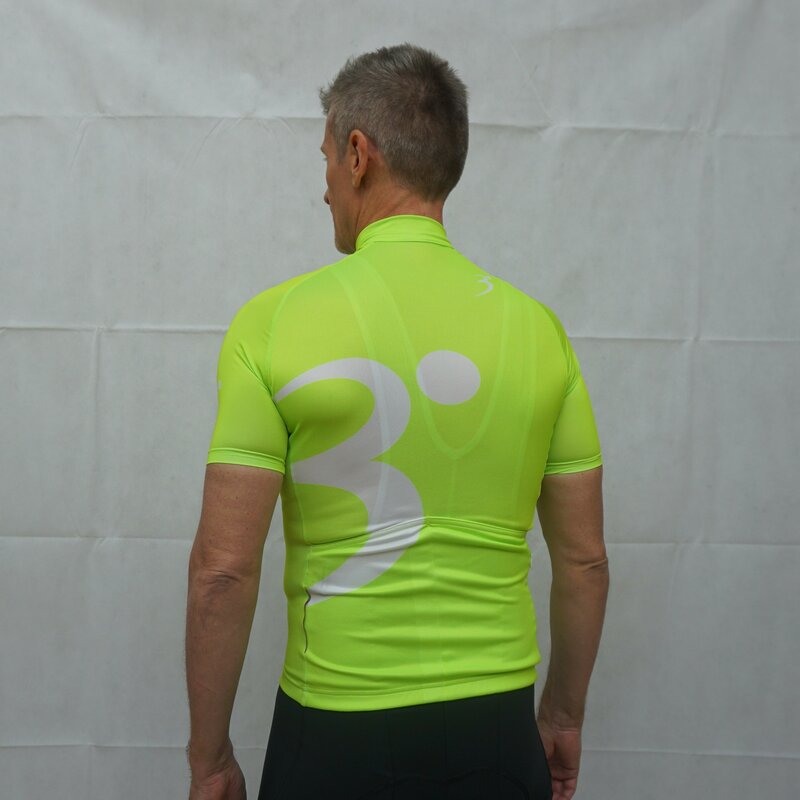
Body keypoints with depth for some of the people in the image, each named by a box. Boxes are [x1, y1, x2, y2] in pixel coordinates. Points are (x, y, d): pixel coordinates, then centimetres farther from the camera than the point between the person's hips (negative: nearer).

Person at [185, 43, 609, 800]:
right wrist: (564, 715, 16)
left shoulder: (276, 319, -12)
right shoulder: (536, 326, -3)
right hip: (495, 724, 3)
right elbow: (584, 559, 2)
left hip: (335, 730, -2)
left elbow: (224, 569, -13)